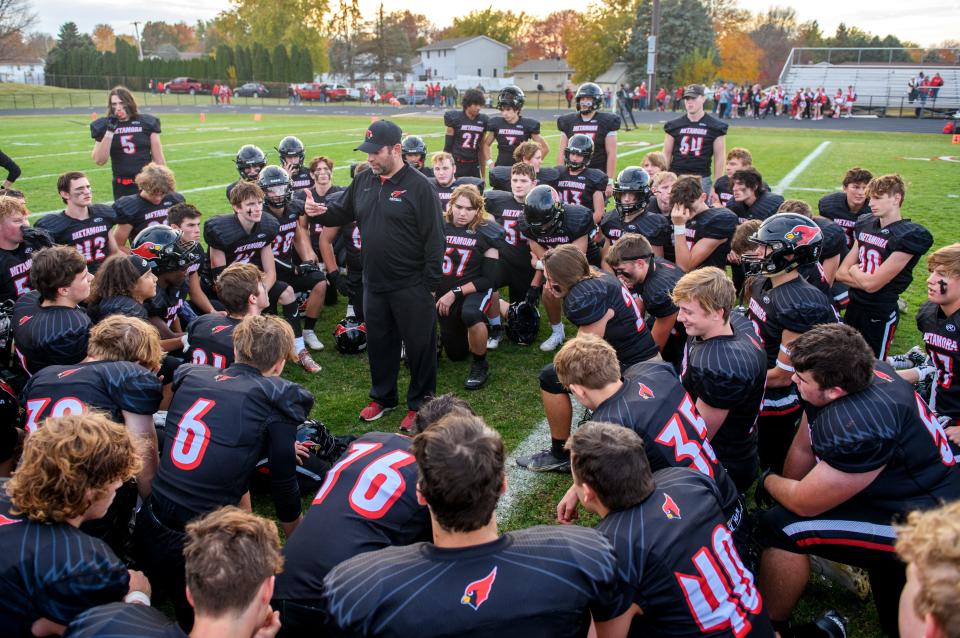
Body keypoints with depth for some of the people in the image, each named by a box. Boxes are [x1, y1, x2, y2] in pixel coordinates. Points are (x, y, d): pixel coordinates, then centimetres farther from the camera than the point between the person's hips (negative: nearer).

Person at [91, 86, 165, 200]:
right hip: (122, 186, 1)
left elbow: (158, 158, 4)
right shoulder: (105, 126, 3)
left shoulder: (146, 123, 1)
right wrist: (109, 132, -12)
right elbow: (100, 161, -5)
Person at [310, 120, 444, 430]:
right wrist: (321, 212, -4)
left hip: (411, 287, -6)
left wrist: (430, 285, -15)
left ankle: (419, 404, 22)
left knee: (419, 345, 6)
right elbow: (342, 212, 20)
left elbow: (434, 238, -14)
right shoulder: (364, 181, 6)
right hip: (374, 284, 6)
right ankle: (382, 396, 37)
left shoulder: (418, 186, -13)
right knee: (378, 342, 18)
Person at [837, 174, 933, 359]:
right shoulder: (865, 224, 4)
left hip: (880, 314, -7)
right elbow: (841, 273, 2)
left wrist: (854, 270, -1)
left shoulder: (910, 236, -18)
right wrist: (864, 279, -13)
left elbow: (872, 284, -20)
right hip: (854, 306, 7)